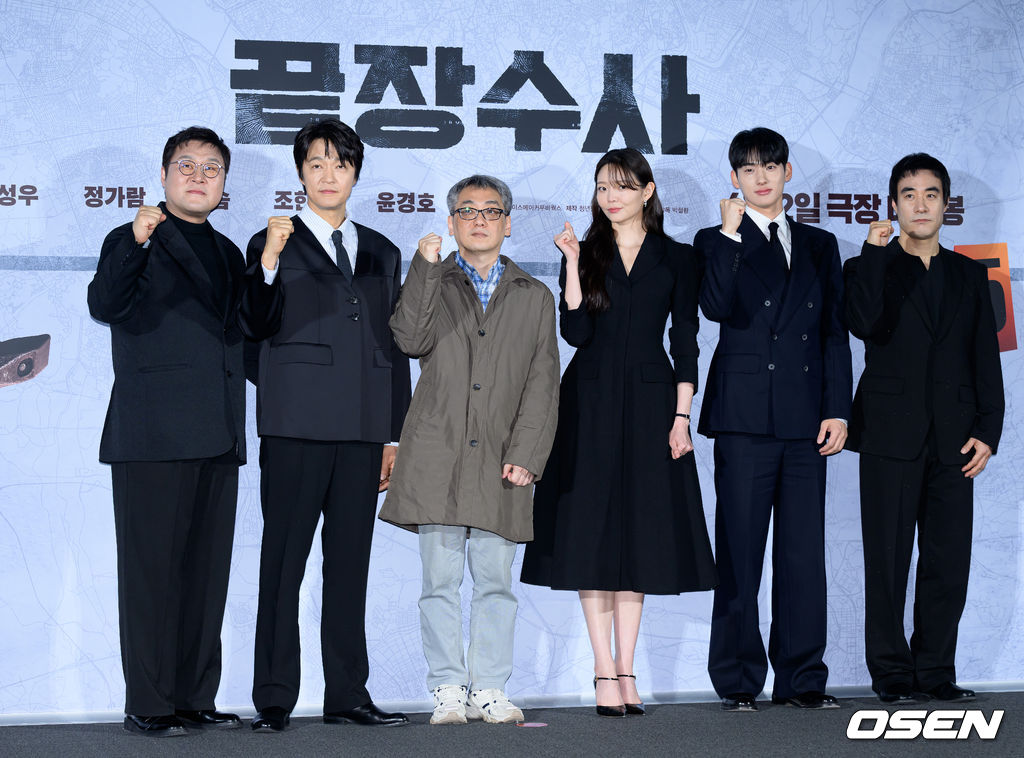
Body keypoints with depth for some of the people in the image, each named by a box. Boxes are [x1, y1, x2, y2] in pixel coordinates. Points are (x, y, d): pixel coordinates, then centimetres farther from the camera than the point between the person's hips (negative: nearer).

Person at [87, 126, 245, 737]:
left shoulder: (228, 255, 20)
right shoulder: (134, 242, 1)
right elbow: (106, 306, -19)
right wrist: (137, 242, -33)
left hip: (219, 436, 6)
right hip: (153, 435, -6)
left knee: (208, 571, 8)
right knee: (152, 571, -4)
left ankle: (197, 699, 15)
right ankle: (149, 705, 1)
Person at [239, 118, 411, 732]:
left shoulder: (381, 252, 17)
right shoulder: (276, 243, 4)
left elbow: (396, 348, 17)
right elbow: (257, 326, -8)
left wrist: (396, 435, 12)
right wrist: (269, 262, -23)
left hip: (363, 431, 4)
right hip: (296, 427, -4)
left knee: (351, 565, 7)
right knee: (284, 563, -2)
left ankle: (347, 694, 12)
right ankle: (274, 699, 2)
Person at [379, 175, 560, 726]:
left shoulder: (535, 298, 14)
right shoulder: (431, 284, 13)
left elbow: (543, 386, 7)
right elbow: (411, 339, -8)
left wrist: (525, 454, -4)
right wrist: (426, 265, -9)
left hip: (501, 461, 1)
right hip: (437, 455, -1)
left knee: (495, 580, 1)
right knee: (441, 579, 0)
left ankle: (489, 689, 8)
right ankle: (447, 689, 5)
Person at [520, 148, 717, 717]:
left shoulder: (676, 259, 6)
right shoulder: (584, 256, 7)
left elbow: (685, 342, 4)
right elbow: (574, 332, -5)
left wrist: (681, 416, -4)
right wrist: (573, 264, -11)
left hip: (650, 403, 0)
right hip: (591, 404, 0)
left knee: (639, 531, 3)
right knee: (593, 532, -2)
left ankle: (625, 670, 8)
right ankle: (606, 672, 2)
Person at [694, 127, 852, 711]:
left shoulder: (820, 245, 17)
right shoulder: (717, 242, 7)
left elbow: (835, 333, 13)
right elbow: (717, 308, -13)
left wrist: (837, 410, 5)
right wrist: (730, 234, -12)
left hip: (807, 419, 3)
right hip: (745, 417, -3)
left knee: (804, 550, 4)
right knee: (740, 552, -2)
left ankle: (802, 679, 10)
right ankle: (738, 682, 5)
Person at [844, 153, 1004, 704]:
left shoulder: (969, 274, 15)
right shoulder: (869, 268, 5)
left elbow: (986, 359, 12)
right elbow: (863, 323, -17)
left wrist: (987, 431, 2)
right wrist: (875, 252, -14)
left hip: (953, 439, 3)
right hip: (891, 435, -3)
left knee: (949, 561, 2)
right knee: (888, 560, -1)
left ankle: (936, 672, 11)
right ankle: (892, 674, 7)